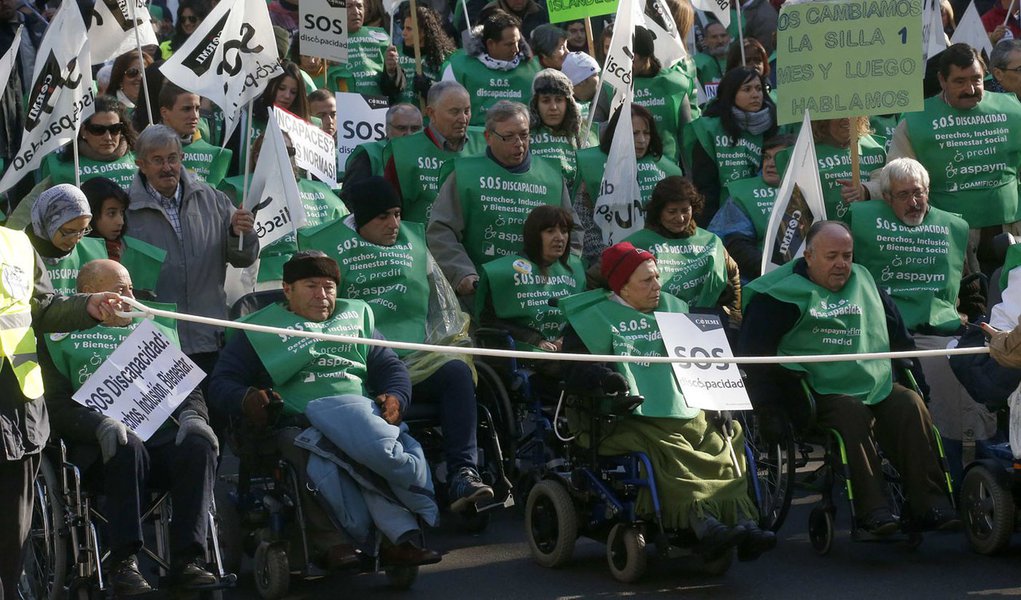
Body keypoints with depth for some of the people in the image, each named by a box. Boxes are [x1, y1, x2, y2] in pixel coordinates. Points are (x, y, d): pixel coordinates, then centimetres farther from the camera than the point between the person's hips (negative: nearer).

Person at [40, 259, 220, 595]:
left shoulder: (156, 334, 26)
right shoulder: (62, 340, 13)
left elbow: (187, 389, 19)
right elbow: (58, 407, 0)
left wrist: (191, 415, -7)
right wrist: (101, 424, -21)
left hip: (162, 435, 3)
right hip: (100, 445, -3)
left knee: (199, 443, -30)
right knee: (129, 447, -38)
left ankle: (187, 560, -35)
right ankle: (123, 562, -35)